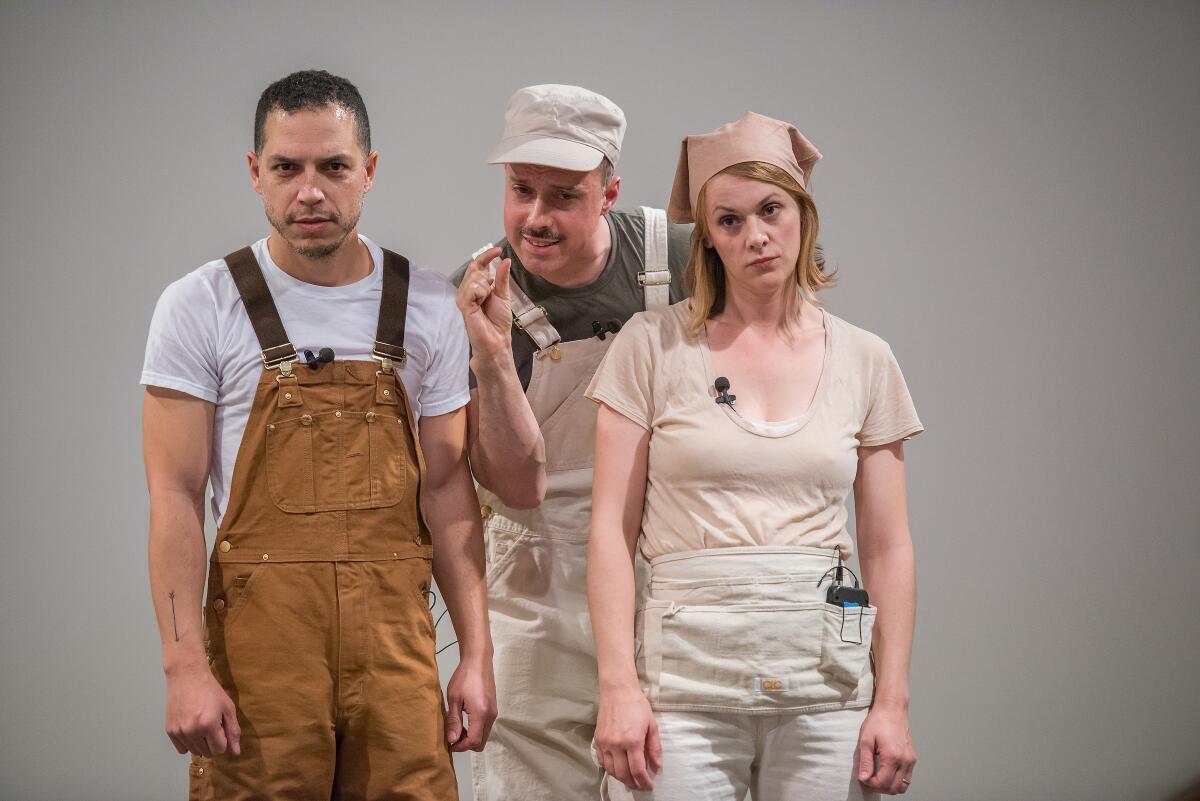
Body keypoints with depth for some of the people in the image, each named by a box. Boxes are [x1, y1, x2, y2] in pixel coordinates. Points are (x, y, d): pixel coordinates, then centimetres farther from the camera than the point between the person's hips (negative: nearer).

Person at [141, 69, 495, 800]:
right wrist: (186, 667, -13)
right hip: (259, 632, -2)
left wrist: (477, 652, 3)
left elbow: (446, 489, 8)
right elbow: (176, 495, -5)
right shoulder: (201, 307, -2)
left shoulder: (428, 306, 6)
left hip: (394, 633, 2)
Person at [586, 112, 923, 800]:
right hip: (686, 681, -2)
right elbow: (612, 529, -1)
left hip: (827, 687, 2)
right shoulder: (654, 346, 2)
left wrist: (893, 703, 1)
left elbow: (888, 548, 8)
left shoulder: (865, 361, 8)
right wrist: (619, 685, -9)